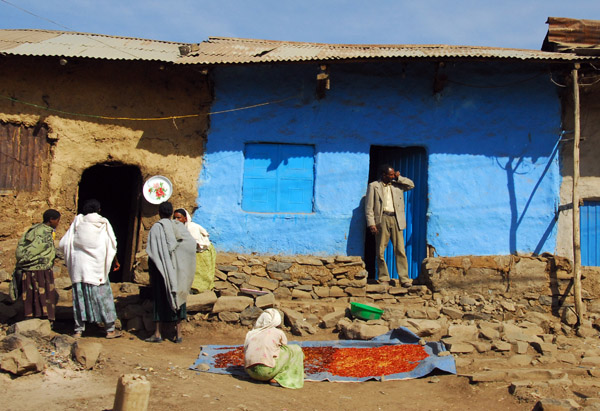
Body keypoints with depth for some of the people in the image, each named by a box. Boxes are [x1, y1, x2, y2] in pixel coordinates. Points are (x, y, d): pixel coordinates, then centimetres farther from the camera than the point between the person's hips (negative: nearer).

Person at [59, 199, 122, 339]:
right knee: (103, 296, 3)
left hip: (79, 266, 2)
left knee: (80, 296, 8)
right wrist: (115, 261, 13)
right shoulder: (103, 224, 0)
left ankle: (78, 330, 10)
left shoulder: (77, 222, 4)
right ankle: (110, 329, 6)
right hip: (97, 267, -2)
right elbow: (112, 244, 0)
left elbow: (63, 243, 4)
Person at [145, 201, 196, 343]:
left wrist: (151, 272, -3)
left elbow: (152, 251, -9)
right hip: (178, 269, 3)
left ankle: (157, 333, 6)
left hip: (161, 268, -3)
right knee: (178, 297, 8)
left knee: (160, 299, 4)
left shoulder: (156, 228, -7)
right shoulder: (179, 226, 3)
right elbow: (192, 242, -7)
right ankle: (178, 333, 9)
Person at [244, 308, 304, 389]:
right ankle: (277, 379, -2)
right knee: (296, 349, 7)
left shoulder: (251, 333, 14)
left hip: (250, 372, 6)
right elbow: (285, 350, 20)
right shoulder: (278, 333, 5)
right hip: (267, 372, -6)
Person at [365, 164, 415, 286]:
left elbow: (411, 185, 15)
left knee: (400, 250, -3)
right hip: (382, 219, -2)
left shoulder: (397, 185, 18)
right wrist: (371, 223, -10)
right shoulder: (373, 186, 5)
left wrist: (398, 178, 8)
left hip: (396, 220, 3)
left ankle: (404, 278, -1)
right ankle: (383, 278, 10)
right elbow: (369, 207, 0)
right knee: (380, 251, 1)